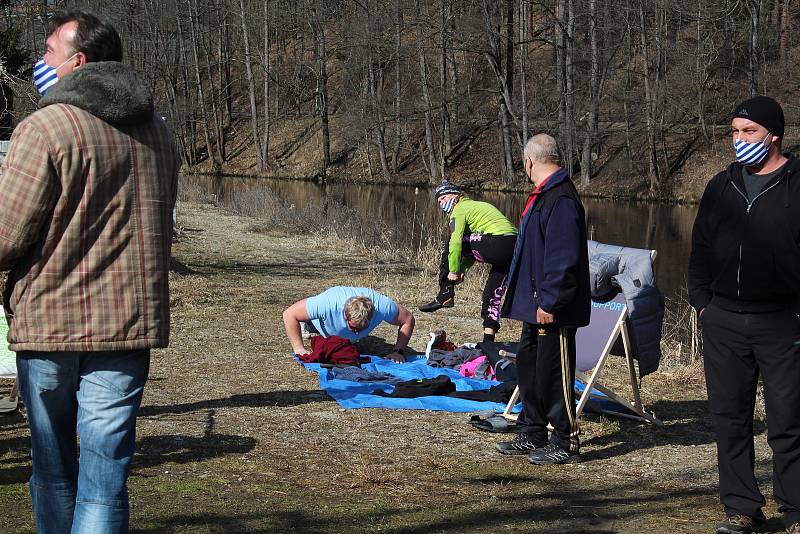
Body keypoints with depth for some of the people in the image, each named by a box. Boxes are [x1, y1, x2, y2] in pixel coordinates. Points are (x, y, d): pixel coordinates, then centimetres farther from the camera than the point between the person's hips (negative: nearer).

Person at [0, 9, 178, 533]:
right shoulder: (157, 131, 9)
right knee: (105, 476, 3)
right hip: (130, 322, 4)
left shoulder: (45, 129, -12)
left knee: (54, 468, 14)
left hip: (49, 320, -4)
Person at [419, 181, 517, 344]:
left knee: (451, 245, 7)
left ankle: (445, 296, 8)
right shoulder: (477, 205, 32)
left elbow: (456, 242, -8)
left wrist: (453, 270, 0)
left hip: (498, 243, -9)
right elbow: (473, 247, 32)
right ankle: (488, 340, 13)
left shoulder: (460, 209, 4)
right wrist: (462, 269, 24)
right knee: (493, 295, 14)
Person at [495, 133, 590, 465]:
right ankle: (532, 435, 28)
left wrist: (549, 302, -23)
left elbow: (563, 258, -24)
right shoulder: (543, 195, 14)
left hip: (552, 310, -11)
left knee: (553, 374, -3)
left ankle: (566, 444, 8)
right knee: (529, 364, 17)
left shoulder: (561, 200, -20)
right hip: (535, 304, 11)